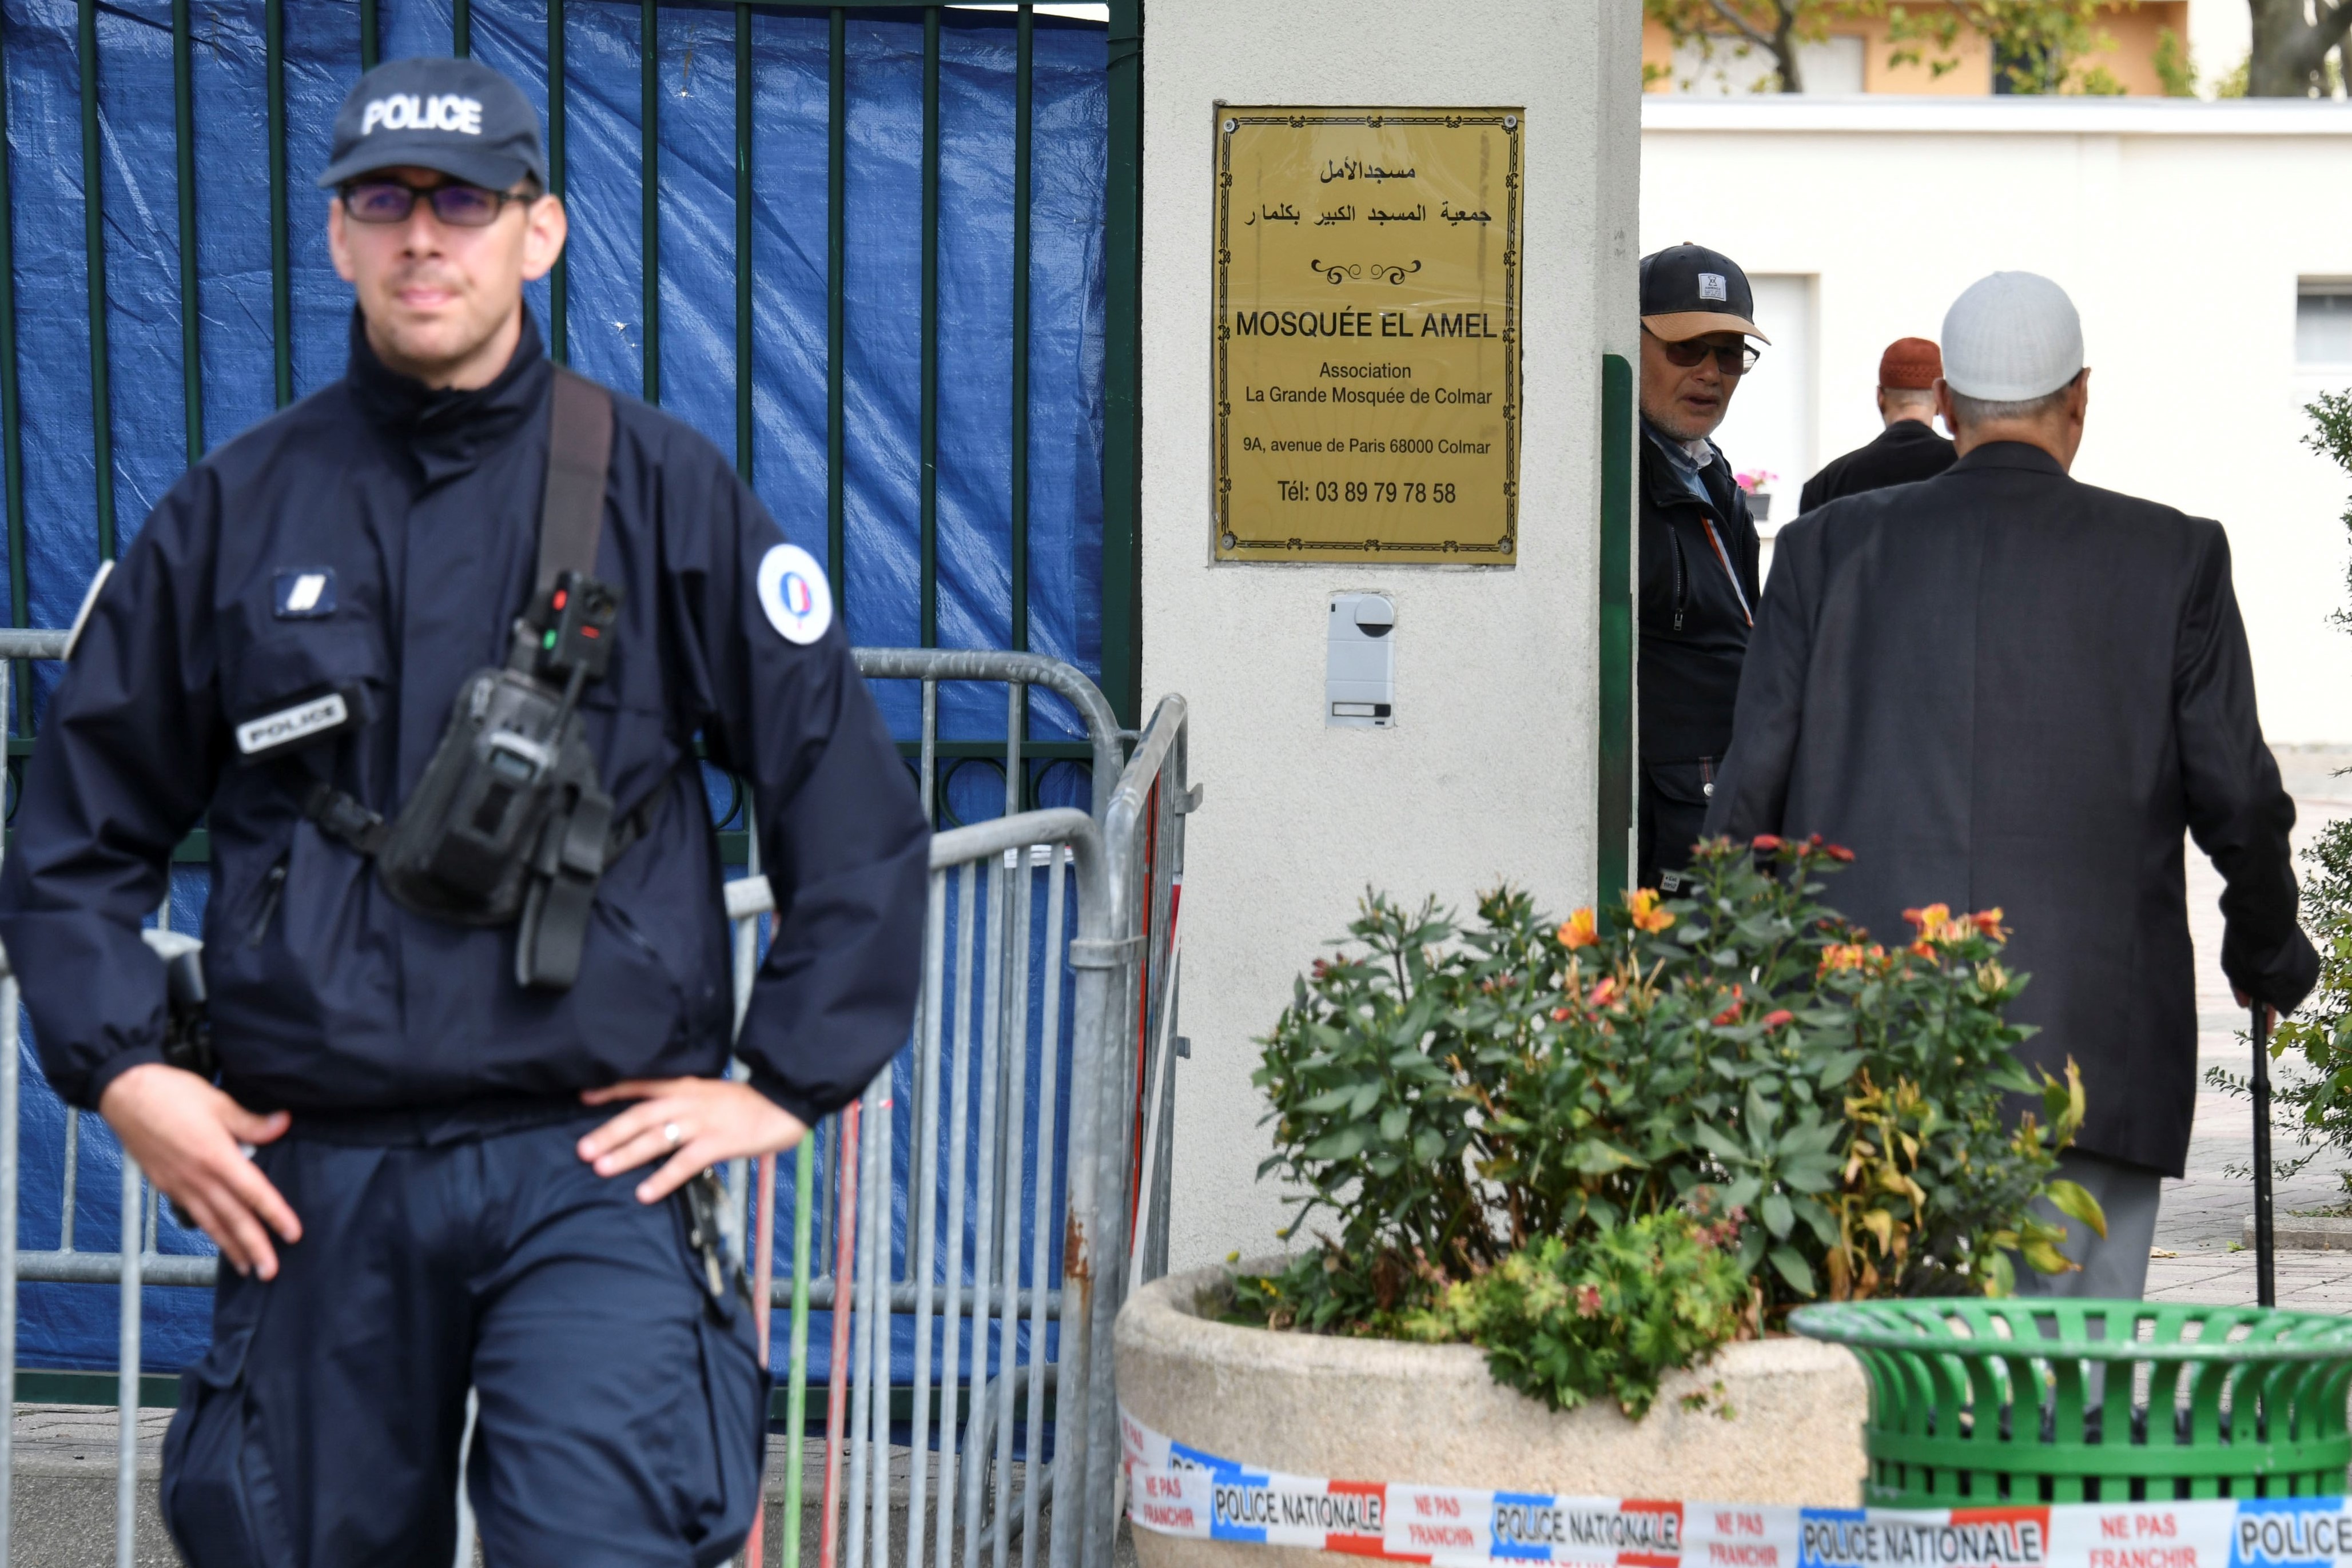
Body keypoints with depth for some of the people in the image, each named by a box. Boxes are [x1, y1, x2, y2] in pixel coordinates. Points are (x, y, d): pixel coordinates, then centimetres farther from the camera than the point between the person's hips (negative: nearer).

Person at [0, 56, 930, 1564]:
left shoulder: (663, 490, 3)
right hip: (314, 1180, 3)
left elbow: (856, 808, 5)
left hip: (593, 1162, -3)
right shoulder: (236, 510, 8)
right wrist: (121, 1067, 2)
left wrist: (786, 1081, 0)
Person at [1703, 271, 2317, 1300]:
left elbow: (1753, 784, 4)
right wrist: (2270, 955, 22)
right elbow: (2238, 801, 3)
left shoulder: (1831, 548, 6)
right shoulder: (2173, 558, 2)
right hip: (2087, 1045, -2)